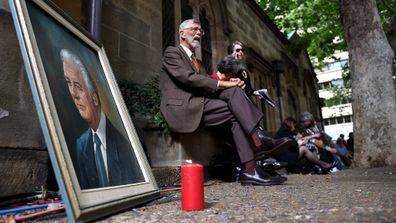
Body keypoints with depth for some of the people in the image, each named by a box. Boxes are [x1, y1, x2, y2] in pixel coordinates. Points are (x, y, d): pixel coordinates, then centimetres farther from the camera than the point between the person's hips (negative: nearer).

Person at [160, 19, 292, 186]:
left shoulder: (195, 61, 30)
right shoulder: (172, 52, 5)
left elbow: (207, 84, 15)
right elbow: (188, 78, -14)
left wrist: (230, 83, -6)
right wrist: (222, 83, -18)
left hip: (198, 107, 7)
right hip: (182, 109, -7)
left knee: (237, 115, -18)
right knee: (235, 101, -22)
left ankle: (249, 171, -23)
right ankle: (259, 139, -23)